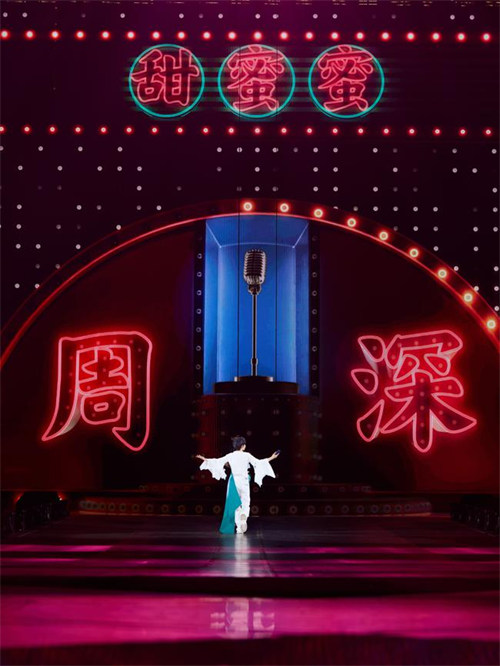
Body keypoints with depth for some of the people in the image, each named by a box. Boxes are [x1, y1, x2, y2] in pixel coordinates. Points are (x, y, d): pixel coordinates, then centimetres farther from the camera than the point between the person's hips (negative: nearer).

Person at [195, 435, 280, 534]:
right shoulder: (247, 455, -6)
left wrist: (205, 459, 14)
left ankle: (239, 528, 9)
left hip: (234, 481, 2)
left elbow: (217, 461, 2)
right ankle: (244, 515, -25)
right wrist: (271, 458, 8)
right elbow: (258, 463, -1)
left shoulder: (230, 456, -1)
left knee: (236, 504, 10)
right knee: (245, 503, 9)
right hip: (243, 481, -2)